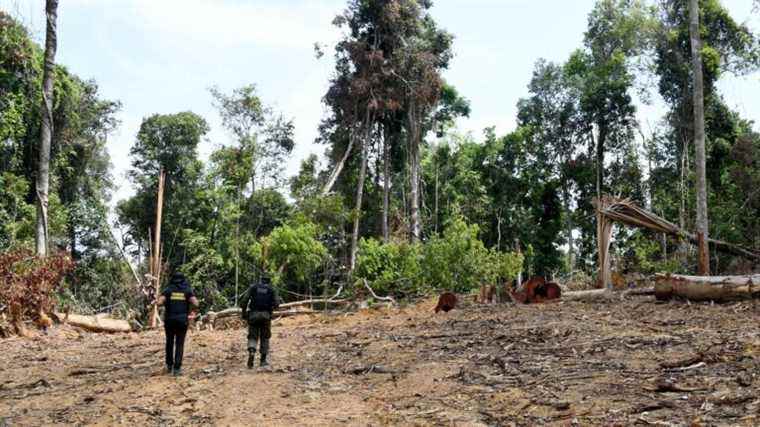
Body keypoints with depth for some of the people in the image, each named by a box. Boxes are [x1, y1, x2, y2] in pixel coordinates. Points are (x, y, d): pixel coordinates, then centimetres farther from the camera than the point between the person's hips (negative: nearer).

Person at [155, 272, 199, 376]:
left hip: (169, 320, 1)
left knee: (169, 342, 19)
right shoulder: (187, 290, 1)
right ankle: (177, 368, -3)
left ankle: (169, 366, 25)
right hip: (182, 320, -1)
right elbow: (195, 303, -12)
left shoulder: (168, 289, 2)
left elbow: (159, 302, -11)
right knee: (179, 344, 4)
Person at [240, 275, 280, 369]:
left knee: (252, 337, 8)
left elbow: (244, 299, -3)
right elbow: (276, 303, -4)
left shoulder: (253, 288, 11)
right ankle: (263, 360, 12)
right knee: (265, 338, 13)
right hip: (266, 316, 0)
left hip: (253, 315, 0)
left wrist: (244, 312, 5)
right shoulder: (271, 290, 11)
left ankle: (251, 352, -19)